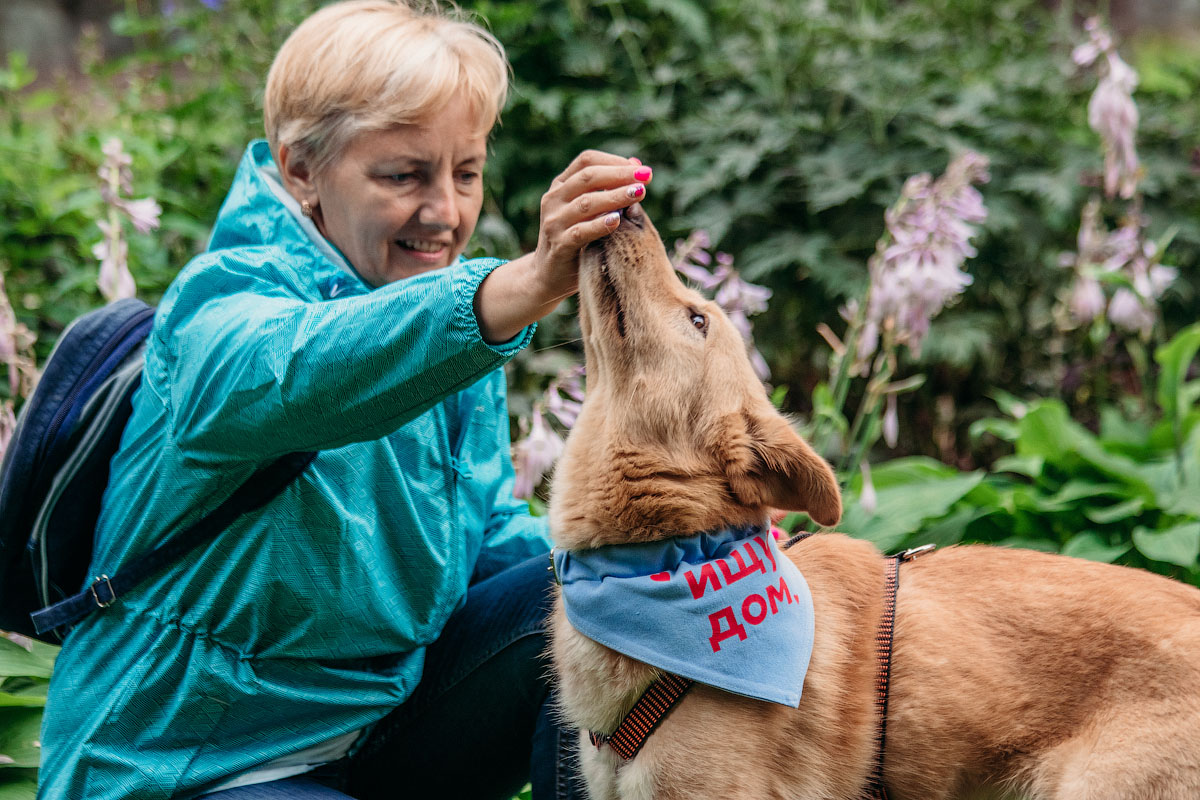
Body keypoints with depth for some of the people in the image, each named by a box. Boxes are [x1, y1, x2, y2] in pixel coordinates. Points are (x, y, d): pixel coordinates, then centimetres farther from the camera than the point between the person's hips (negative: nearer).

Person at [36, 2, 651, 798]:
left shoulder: (460, 317, 5)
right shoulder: (223, 297, -19)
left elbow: (491, 537, 9)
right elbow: (281, 377, -45)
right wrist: (525, 286, -60)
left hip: (382, 717, 7)